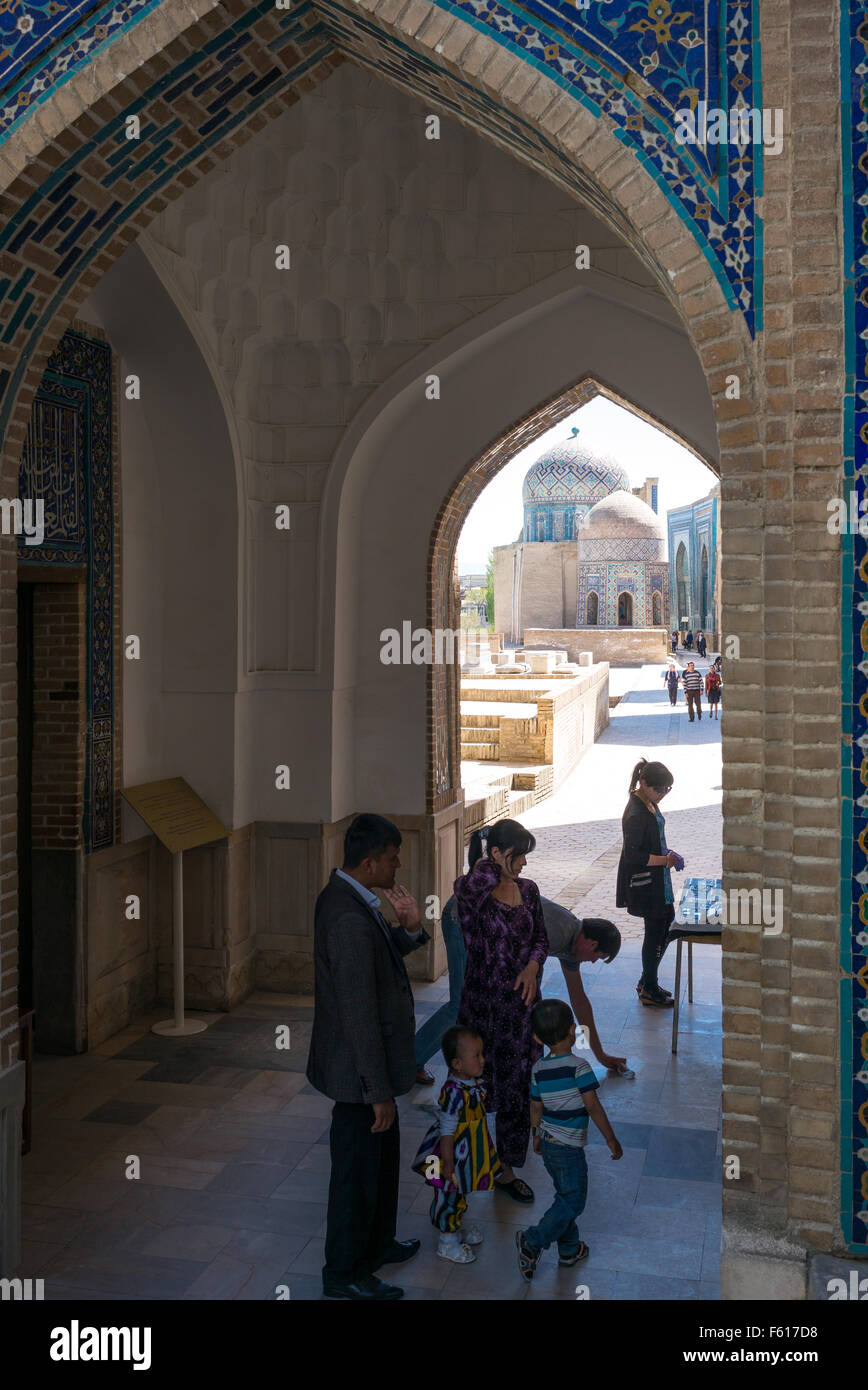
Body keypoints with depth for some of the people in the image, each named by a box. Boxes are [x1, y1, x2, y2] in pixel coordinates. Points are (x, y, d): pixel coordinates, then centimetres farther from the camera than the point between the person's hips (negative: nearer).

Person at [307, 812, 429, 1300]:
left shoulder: (344, 896, 1)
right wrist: (378, 1090, -22)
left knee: (383, 1154, 25)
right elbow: (358, 1013, -28)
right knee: (358, 1167, 9)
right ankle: (345, 1274, 28)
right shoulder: (350, 919, -30)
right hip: (358, 1068, -10)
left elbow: (378, 950, 15)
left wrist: (409, 932, -5)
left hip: (366, 1057, 10)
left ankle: (377, 1243, 45)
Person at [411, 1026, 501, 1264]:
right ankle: (448, 1242, 29)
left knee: (460, 1194, 27)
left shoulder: (474, 1083, -5)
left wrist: (484, 1148, 22)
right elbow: (447, 1133, -27)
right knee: (449, 1196, 11)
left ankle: (456, 1227, 49)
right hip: (454, 1155, -9)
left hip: (469, 1153, 9)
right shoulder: (454, 1093, -33)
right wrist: (448, 1164, -21)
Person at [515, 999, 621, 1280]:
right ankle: (533, 1241, -7)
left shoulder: (538, 1070, 1)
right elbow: (594, 1108, -16)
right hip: (569, 1147, -7)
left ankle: (570, 1249, 29)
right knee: (573, 1201, 2)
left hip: (548, 1144, 7)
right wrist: (612, 1140, -7)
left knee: (565, 1196, 20)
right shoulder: (578, 1066, -17)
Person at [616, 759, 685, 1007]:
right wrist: (665, 860, -20)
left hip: (657, 880, 10)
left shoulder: (649, 803, 5)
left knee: (667, 920, 17)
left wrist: (667, 853, 3)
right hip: (644, 882, -10)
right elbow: (633, 855, -25)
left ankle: (647, 981, 29)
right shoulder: (635, 814, -25)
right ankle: (649, 990, 16)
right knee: (655, 931, 0)